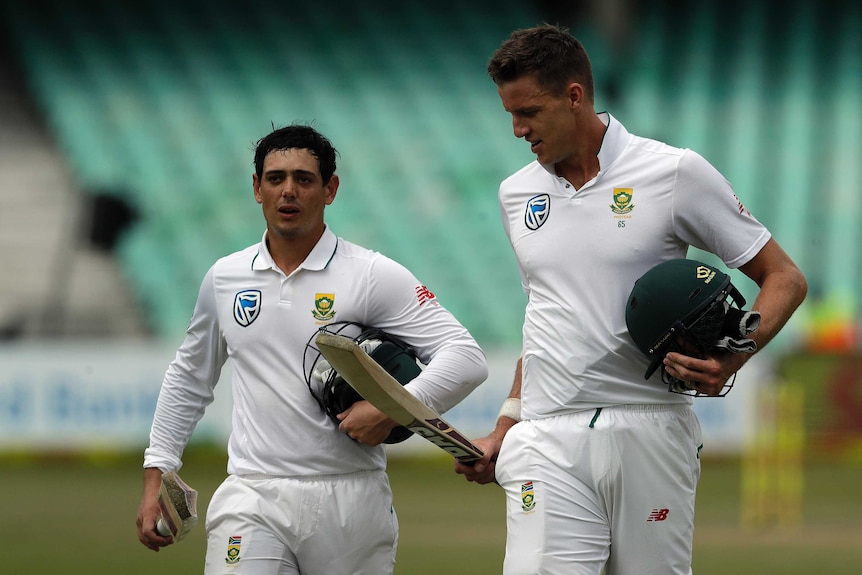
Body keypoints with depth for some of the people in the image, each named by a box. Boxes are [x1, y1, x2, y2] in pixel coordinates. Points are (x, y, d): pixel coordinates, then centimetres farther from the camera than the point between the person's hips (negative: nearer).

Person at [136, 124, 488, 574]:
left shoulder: (374, 276, -2)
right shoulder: (225, 278, 11)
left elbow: (465, 359, -8)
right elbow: (188, 379, 24)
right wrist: (156, 475, 17)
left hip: (350, 499, -2)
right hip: (252, 500, 2)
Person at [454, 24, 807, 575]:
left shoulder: (675, 173, -2)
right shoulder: (516, 193, 13)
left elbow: (784, 279, 1)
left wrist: (732, 360, -17)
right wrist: (505, 428, 18)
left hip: (650, 433, -3)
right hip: (547, 443, 3)